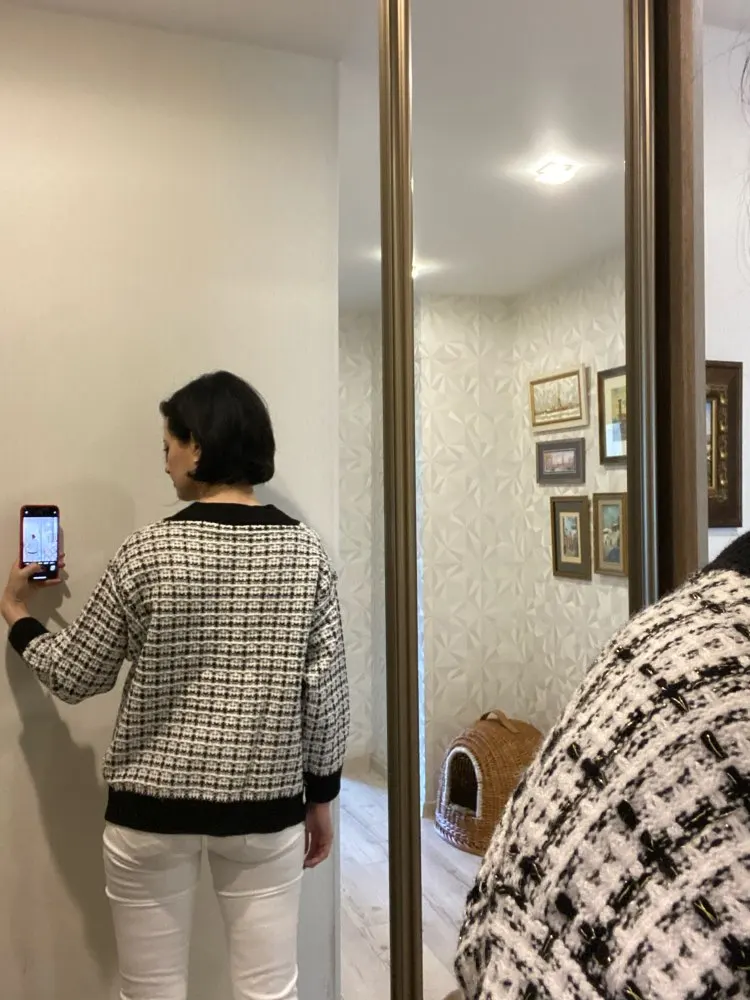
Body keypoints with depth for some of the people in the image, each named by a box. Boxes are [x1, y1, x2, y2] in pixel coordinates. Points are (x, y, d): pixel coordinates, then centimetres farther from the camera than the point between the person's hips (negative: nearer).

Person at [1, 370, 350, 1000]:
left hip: (153, 803, -1)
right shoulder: (306, 553, -6)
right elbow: (326, 695, -3)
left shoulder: (148, 554, -12)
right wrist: (321, 796, 10)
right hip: (266, 803, 2)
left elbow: (77, 678, -2)